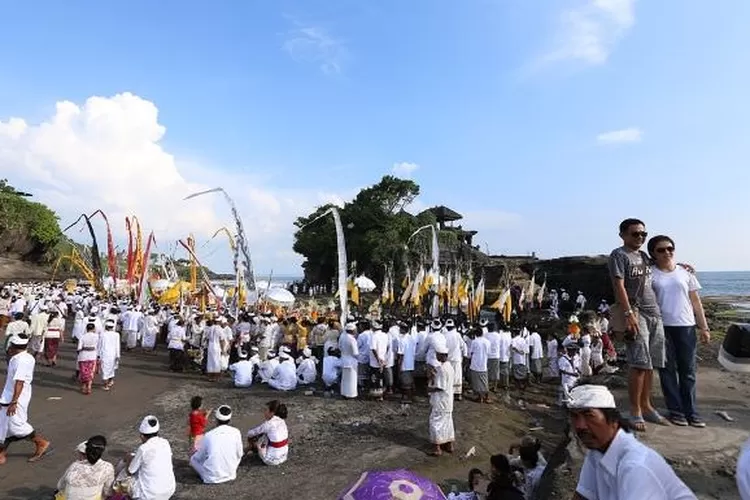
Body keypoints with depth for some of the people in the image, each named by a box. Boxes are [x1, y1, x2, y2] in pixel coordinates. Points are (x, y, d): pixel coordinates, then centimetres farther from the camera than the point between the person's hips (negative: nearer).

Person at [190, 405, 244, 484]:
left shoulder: (208, 435, -10)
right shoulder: (236, 432, -7)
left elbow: (199, 457, 3)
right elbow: (239, 454, 3)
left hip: (212, 478, -1)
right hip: (230, 475, 2)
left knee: (193, 458, 21)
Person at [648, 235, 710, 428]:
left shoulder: (685, 272, 10)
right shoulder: (650, 274, 0)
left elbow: (696, 302, 12)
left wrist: (704, 327, 8)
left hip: (686, 327, 3)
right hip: (662, 327, -3)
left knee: (688, 371, 7)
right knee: (668, 370, 4)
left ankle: (690, 411, 17)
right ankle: (675, 410, 14)